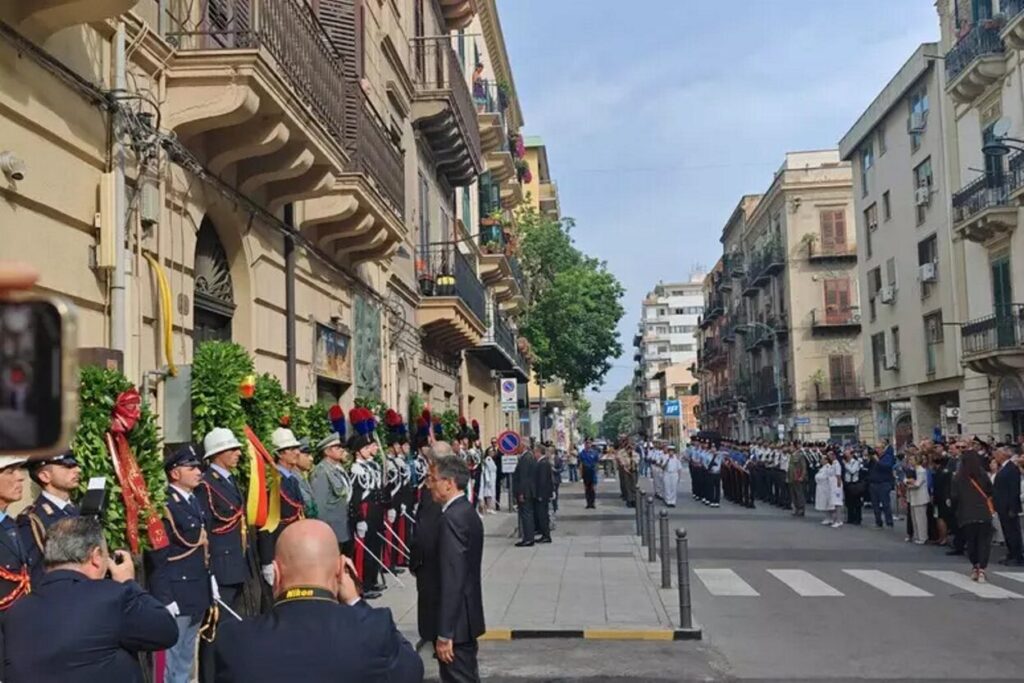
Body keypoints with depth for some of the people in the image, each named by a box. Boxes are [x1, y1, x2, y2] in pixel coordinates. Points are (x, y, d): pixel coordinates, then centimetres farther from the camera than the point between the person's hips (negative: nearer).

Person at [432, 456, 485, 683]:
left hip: (456, 621, -10)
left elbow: (452, 580, -25)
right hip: (466, 616, 10)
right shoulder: (466, 511, 10)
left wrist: (444, 633, -23)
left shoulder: (452, 518, -21)